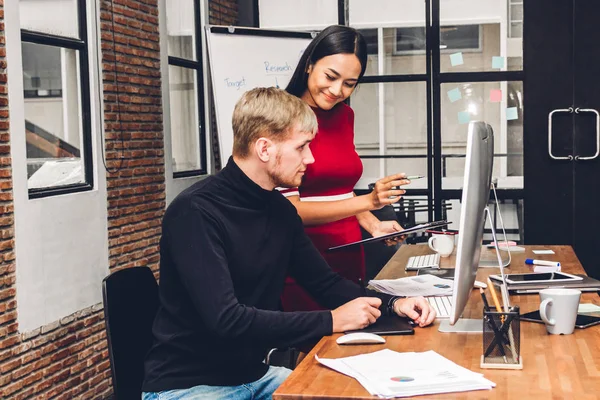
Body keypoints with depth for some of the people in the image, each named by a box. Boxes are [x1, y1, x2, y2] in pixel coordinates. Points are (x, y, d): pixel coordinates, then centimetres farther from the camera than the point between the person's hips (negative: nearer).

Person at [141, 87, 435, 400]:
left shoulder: (279, 209, 4)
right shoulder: (196, 212, -21)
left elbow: (324, 282, 12)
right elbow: (226, 320, -29)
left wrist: (392, 304, -5)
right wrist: (332, 321, -24)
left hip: (254, 373, 8)